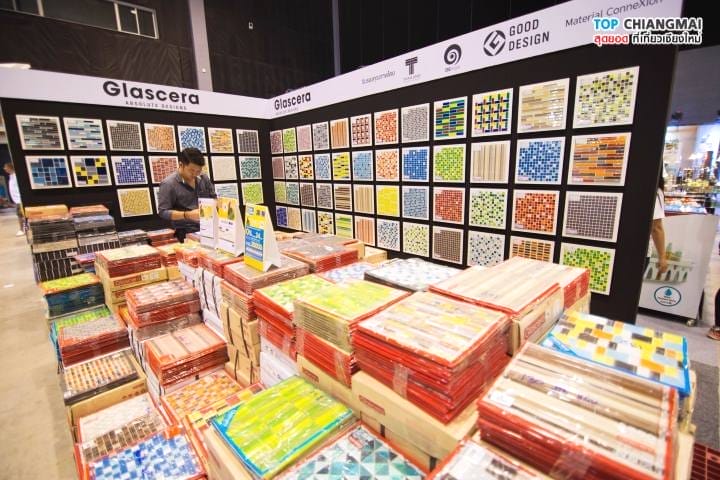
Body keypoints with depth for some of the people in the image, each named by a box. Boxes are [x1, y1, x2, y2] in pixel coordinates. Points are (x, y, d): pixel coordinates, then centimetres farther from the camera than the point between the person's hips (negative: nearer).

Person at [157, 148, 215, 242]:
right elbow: (163, 212, -8)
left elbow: (214, 199, 21)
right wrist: (187, 215, -20)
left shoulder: (204, 178, 9)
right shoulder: (168, 184, -6)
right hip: (186, 233, -5)